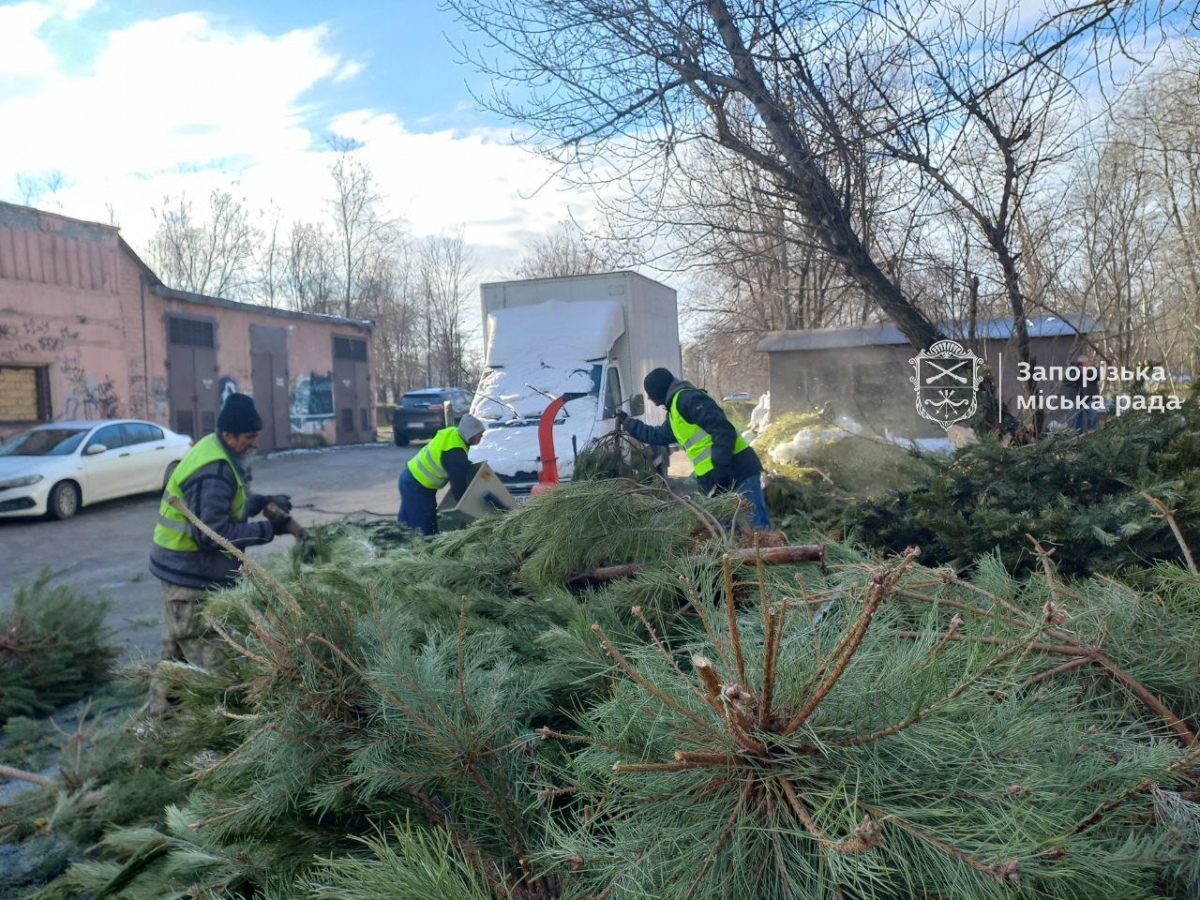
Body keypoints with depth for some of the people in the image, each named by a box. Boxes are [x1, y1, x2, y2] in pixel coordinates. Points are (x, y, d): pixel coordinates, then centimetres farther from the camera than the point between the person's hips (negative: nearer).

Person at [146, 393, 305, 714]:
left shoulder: (219, 453, 5)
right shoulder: (214, 472, -27)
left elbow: (226, 504, 18)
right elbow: (213, 533, -28)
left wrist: (262, 501, 2)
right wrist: (268, 529, -23)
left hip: (183, 568, 11)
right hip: (190, 575, -11)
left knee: (178, 648, 22)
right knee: (208, 655, -5)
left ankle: (160, 709, 36)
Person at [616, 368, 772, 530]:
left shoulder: (687, 398, -10)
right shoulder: (675, 414, 22)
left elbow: (724, 431, -18)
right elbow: (656, 435, 43)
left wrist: (720, 468, -23)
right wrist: (628, 422, 48)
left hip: (737, 471, -10)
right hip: (721, 479, 10)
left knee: (757, 527, -13)